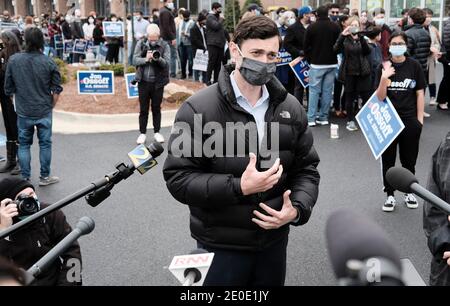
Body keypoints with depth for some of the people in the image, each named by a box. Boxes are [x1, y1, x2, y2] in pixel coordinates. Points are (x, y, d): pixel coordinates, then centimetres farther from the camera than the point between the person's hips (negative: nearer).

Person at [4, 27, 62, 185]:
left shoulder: (13, 60, -7)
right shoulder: (49, 63, -11)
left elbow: (8, 89, 0)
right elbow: (57, 90, -6)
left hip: (23, 112, 1)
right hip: (44, 111, -1)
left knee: (24, 144, 14)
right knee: (45, 143, 12)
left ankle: (25, 178, 18)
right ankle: (44, 177, 20)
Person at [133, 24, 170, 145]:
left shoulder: (164, 46, -2)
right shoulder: (141, 44, 1)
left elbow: (167, 63, -11)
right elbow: (135, 60, -5)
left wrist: (159, 59, -30)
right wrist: (146, 59, -23)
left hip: (158, 82, -1)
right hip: (143, 81, 1)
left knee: (156, 108, 10)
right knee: (143, 109, 7)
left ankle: (157, 132, 22)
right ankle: (142, 133, 16)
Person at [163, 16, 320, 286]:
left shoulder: (291, 108, 2)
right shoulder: (198, 109, -12)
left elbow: (306, 168, 8)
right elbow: (178, 177, -15)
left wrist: (298, 209, -11)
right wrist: (239, 187, -25)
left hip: (274, 240, 4)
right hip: (220, 246, -4)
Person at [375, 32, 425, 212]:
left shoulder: (414, 66, -3)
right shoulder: (384, 67, -2)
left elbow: (420, 94, 2)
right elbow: (380, 97, -5)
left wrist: (420, 118, -1)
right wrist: (384, 79, -22)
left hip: (410, 120, 0)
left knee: (409, 159, 11)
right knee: (388, 160, 6)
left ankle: (409, 192, 28)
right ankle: (390, 196, 18)